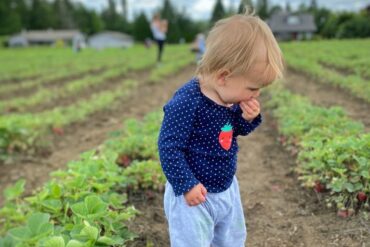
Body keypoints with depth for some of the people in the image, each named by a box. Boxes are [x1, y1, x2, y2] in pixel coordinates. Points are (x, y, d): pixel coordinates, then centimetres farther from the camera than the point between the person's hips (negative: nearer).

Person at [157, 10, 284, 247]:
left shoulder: (232, 96, -5)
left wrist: (249, 119, -11)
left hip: (226, 187, 8)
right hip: (194, 193, -8)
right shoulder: (187, 102, -29)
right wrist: (186, 184, -23)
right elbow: (169, 146, -24)